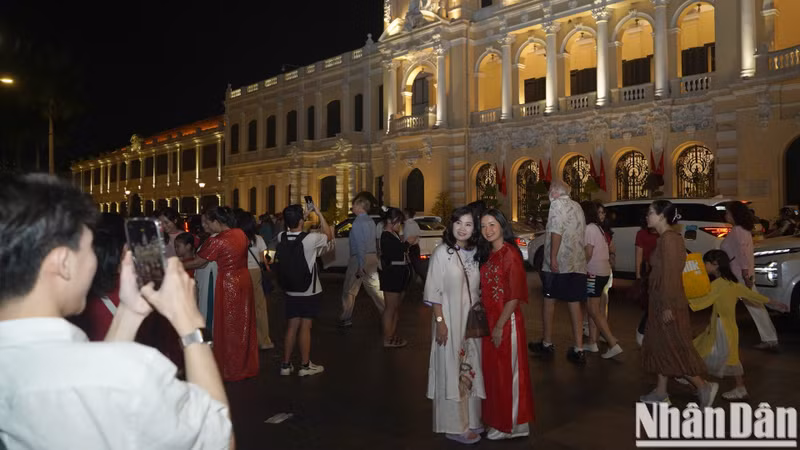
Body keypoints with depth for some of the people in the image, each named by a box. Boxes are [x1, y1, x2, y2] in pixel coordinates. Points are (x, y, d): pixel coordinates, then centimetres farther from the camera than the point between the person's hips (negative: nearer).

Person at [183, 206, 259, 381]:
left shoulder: (217, 241, -18)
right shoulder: (241, 233, 1)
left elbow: (196, 263, -9)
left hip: (228, 283, -7)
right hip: (244, 280, 7)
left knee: (229, 327, 7)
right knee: (244, 324, 17)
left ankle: (231, 370, 18)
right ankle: (248, 366, 29)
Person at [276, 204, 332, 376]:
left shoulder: (281, 237, -5)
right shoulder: (311, 239, -20)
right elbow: (329, 235, -1)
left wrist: (306, 214, 18)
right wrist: (318, 213, 0)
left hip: (291, 290, 5)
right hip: (310, 291, -5)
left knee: (292, 326, 13)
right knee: (305, 327, 3)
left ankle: (286, 364, 19)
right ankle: (305, 366, 14)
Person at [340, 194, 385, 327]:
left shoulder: (358, 222, -14)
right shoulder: (370, 221, 11)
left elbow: (360, 245, -20)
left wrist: (361, 265, -22)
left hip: (360, 258, -7)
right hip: (372, 257, 7)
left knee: (349, 291, 6)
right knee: (375, 289, 12)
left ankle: (346, 319, 12)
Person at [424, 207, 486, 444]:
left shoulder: (474, 253, 5)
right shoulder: (442, 253, -11)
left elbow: (478, 289, 12)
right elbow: (434, 292, -12)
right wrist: (440, 321, -16)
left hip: (472, 321, 6)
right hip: (449, 320, -5)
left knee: (470, 370, 15)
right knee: (451, 371, 3)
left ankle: (470, 419, 31)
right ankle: (455, 425, 16)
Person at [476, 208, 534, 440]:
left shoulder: (510, 254, -14)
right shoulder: (487, 254, 10)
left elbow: (515, 297, -17)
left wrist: (500, 326, -17)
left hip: (507, 321, -7)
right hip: (488, 319, 8)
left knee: (507, 371, 5)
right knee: (492, 371, 15)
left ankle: (511, 424, 22)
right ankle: (497, 420, 31)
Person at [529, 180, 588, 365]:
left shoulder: (557, 204, -7)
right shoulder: (577, 206, 16)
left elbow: (556, 231, -19)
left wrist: (553, 257, -21)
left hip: (558, 263, -6)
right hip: (578, 264, 7)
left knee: (549, 300, 7)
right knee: (574, 303, 6)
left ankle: (547, 344, 16)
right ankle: (578, 350, 5)